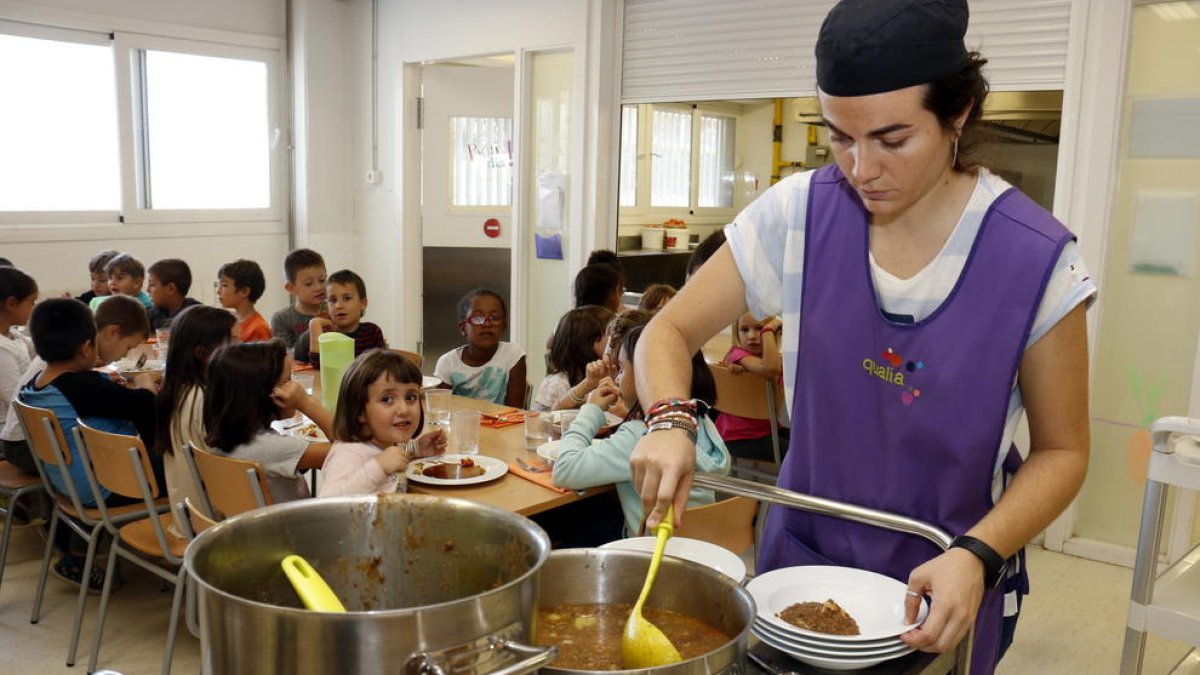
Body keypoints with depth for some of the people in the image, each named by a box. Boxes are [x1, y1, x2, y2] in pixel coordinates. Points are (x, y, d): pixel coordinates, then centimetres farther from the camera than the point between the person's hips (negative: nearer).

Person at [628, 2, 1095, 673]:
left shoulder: (1036, 258, -17)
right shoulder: (799, 214, -13)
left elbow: (1061, 449, -7)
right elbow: (669, 331, -6)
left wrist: (978, 556, -22)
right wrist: (668, 422, -26)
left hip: (947, 593, -1)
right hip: (802, 561, 2)